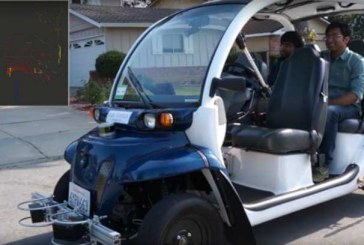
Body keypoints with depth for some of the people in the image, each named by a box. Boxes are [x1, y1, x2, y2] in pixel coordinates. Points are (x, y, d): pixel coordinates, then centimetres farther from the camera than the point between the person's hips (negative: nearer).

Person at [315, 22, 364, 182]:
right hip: (323, 104, 4)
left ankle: (325, 164, -32)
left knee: (328, 112, -38)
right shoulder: (320, 58, 14)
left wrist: (330, 103, -26)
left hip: (349, 107, -4)